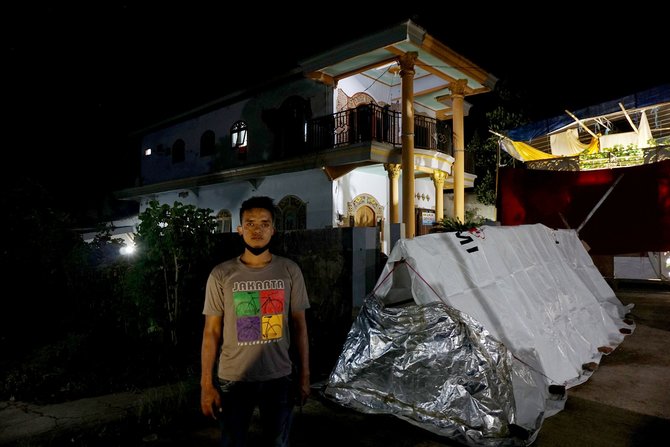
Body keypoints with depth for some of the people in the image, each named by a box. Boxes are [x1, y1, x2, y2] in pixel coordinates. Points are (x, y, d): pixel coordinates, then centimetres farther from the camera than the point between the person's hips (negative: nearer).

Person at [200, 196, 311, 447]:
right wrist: (206, 384, -4)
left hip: (280, 378, 1)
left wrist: (304, 376, 2)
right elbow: (211, 331, -2)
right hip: (233, 379, -1)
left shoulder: (290, 271, -3)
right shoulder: (221, 275, -6)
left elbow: (299, 325, 2)